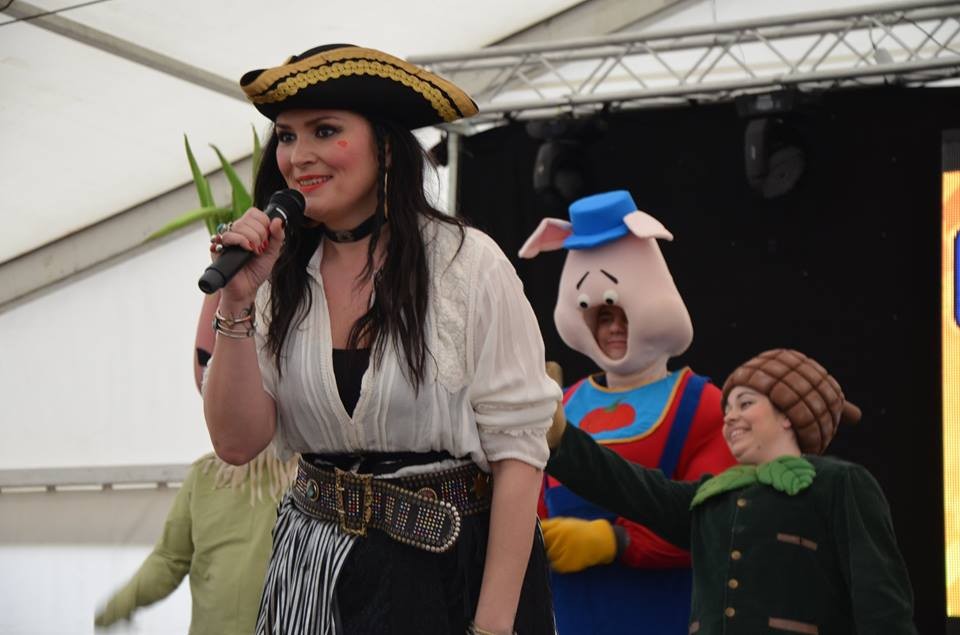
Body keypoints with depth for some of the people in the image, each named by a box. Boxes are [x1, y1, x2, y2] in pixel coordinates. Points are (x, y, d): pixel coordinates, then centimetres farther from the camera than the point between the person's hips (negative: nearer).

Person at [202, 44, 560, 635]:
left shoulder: (467, 265, -11)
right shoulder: (282, 279, 1)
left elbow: (517, 451, -12)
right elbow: (237, 442, -3)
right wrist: (238, 303, -13)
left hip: (450, 566, -4)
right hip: (314, 566, 4)